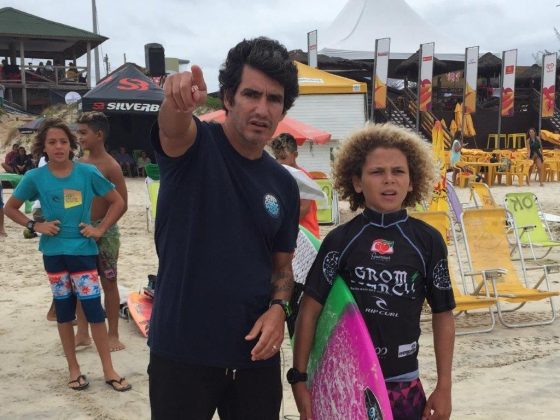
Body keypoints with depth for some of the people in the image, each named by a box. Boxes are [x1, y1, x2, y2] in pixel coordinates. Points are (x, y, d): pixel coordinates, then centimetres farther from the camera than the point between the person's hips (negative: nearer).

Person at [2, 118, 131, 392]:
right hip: (54, 252, 1)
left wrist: (100, 229, -5)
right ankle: (73, 369, 24)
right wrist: (35, 226, -5)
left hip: (83, 249, -1)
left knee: (94, 309, -1)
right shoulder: (35, 178, -4)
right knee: (64, 310, 11)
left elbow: (117, 202, 2)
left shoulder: (87, 172, -6)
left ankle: (108, 370, 11)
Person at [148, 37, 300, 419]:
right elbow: (172, 127, -31)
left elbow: (282, 265, 12)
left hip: (256, 352, 4)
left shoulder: (284, 185, 6)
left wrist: (277, 307, -8)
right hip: (181, 349, -4)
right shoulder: (193, 146, -7)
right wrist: (179, 98, -54)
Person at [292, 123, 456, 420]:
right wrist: (298, 379, -7)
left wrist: (444, 387, 4)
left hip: (403, 384, 1)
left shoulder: (428, 241, -3)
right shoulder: (340, 239, -6)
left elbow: (443, 315, 3)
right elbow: (310, 309, -5)